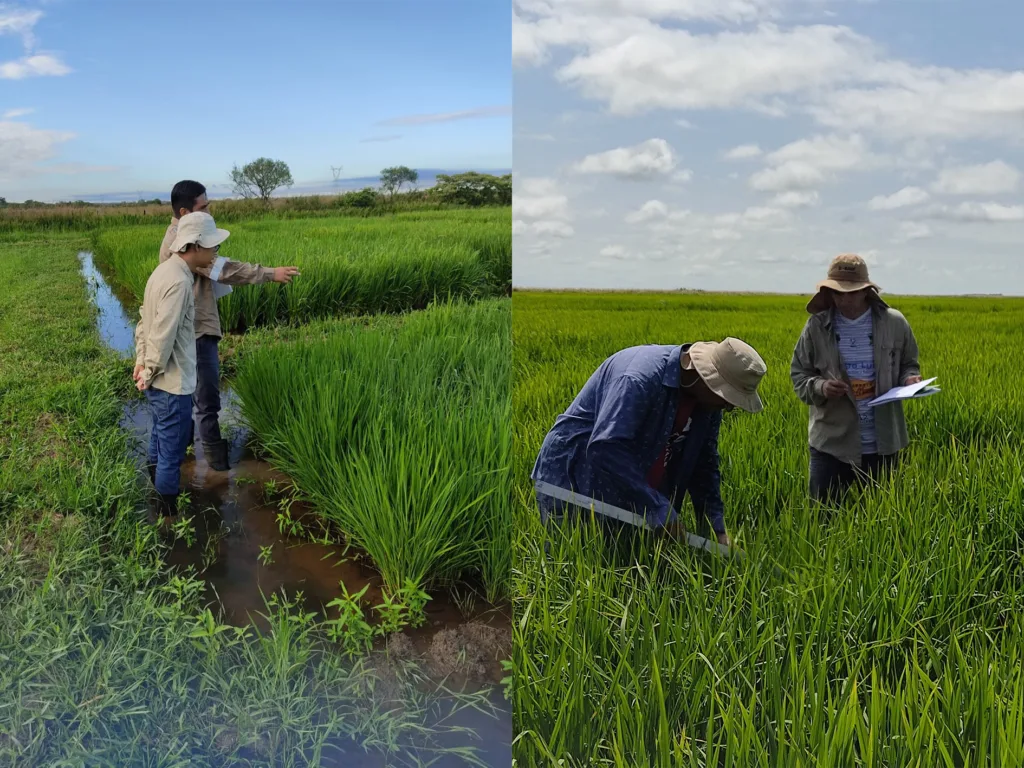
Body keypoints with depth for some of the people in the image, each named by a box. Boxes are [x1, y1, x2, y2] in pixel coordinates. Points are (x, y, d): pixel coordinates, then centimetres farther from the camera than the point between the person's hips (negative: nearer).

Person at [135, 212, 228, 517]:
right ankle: (168, 508, 20)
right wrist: (149, 373, -12)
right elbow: (163, 336, -24)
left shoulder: (166, 270, 5)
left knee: (161, 433, 29)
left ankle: (157, 478, 50)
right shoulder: (178, 282, -25)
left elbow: (145, 320, 13)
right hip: (172, 381, -10)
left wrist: (142, 360, 14)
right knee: (172, 447, 5)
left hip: (159, 379, 10)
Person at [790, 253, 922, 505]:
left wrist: (910, 379, -12)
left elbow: (908, 364, 11)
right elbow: (798, 374, 2)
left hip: (883, 443, 1)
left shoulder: (895, 323, -4)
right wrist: (820, 387, -19)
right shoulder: (817, 326, -5)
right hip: (832, 443, -1)